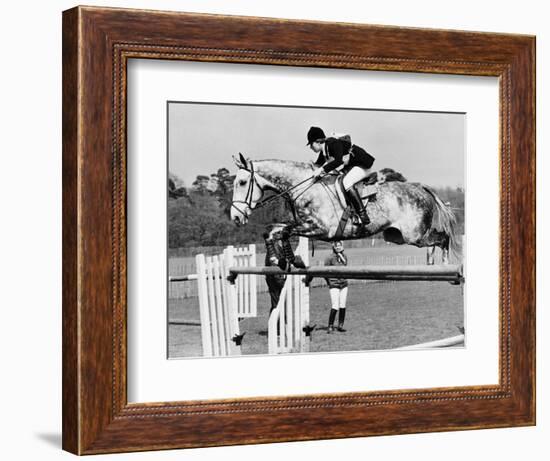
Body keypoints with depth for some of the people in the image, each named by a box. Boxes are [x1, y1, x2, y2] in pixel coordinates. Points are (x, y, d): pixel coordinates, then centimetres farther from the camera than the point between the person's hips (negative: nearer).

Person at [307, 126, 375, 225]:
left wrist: (322, 170, -38)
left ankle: (362, 214, -33)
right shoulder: (324, 150, 5)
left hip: (363, 165, -10)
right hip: (350, 166, 10)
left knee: (347, 182, -31)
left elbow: (339, 160, -38)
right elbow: (318, 164, 19)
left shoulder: (334, 143, -23)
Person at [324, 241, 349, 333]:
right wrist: (330, 282, 2)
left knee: (342, 307, 5)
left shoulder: (344, 257, 6)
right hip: (334, 286, -5)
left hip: (344, 285, 5)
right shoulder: (330, 258, -9)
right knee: (335, 307, -12)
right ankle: (330, 326, -3)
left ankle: (340, 326, 13)